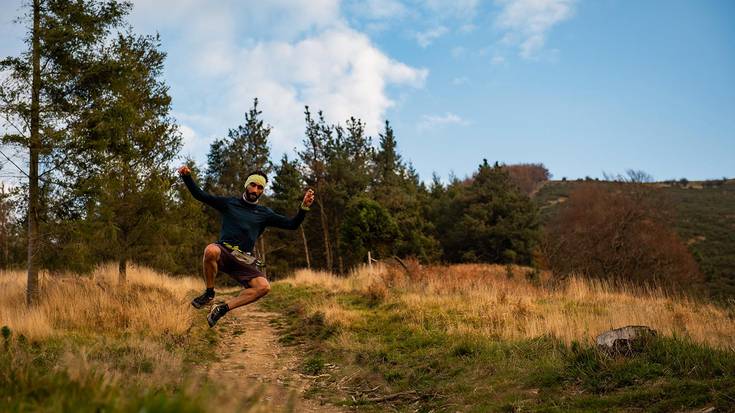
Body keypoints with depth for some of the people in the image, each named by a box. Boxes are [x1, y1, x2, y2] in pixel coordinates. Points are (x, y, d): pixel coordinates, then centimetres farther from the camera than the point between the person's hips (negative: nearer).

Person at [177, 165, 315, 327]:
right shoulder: (229, 203, 10)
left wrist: (304, 207, -9)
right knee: (211, 250, -40)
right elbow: (199, 195, 7)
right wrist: (187, 177, -9)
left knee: (263, 286, -25)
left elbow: (292, 224, 7)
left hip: (243, 260, 2)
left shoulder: (264, 213, 14)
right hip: (224, 251, -2)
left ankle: (223, 308, -10)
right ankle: (209, 292, -14)